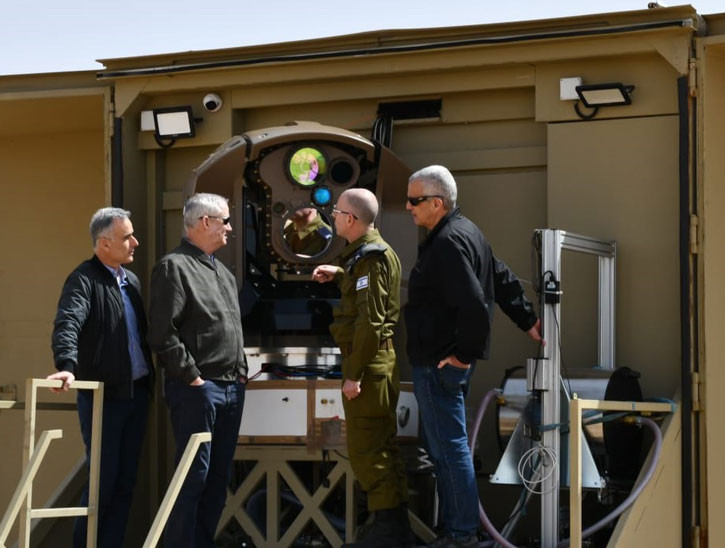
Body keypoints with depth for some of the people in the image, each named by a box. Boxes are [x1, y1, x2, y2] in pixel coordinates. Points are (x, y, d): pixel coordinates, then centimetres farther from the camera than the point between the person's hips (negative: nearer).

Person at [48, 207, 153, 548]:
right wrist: (67, 366, -42)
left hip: (137, 392, 7)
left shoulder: (131, 280, 14)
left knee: (126, 480, 9)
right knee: (103, 479, -5)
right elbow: (66, 326, -25)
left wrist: (151, 379, 14)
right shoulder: (84, 280, -11)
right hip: (103, 395, -7)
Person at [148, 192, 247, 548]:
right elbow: (163, 333, -16)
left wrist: (240, 372, 13)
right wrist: (191, 376, -16)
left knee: (219, 476, 11)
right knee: (194, 474, -8)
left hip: (232, 387, 8)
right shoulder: (175, 266, -8)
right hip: (197, 388, -8)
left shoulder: (222, 272, 19)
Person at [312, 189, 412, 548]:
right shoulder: (374, 251, 15)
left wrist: (354, 374, -23)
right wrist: (338, 274, 22)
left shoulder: (370, 258, -16)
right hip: (380, 360, 11)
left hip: (370, 363, -11)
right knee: (382, 445, 14)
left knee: (365, 449, -8)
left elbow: (371, 322, -23)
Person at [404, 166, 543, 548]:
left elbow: (474, 305, -27)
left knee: (449, 449, -4)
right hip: (446, 360, 11)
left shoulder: (447, 243, -20)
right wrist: (528, 321, 25)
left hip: (439, 364, -11)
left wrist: (464, 354, -18)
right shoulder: (466, 231, 13)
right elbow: (503, 280, 21)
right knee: (441, 446, 17)